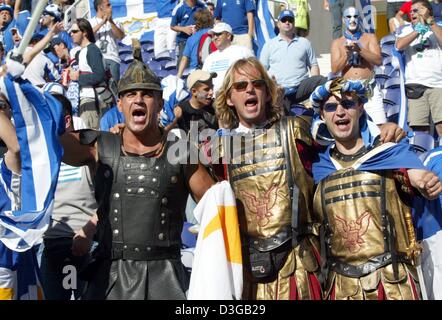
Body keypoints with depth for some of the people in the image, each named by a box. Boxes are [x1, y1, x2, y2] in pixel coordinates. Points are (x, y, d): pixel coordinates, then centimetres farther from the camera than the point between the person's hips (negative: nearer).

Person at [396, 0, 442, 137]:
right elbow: (399, 46, -4)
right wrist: (419, 29, -8)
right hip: (415, 85, 1)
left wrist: (429, 21, -9)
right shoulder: (407, 30, 16)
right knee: (420, 129, -5)